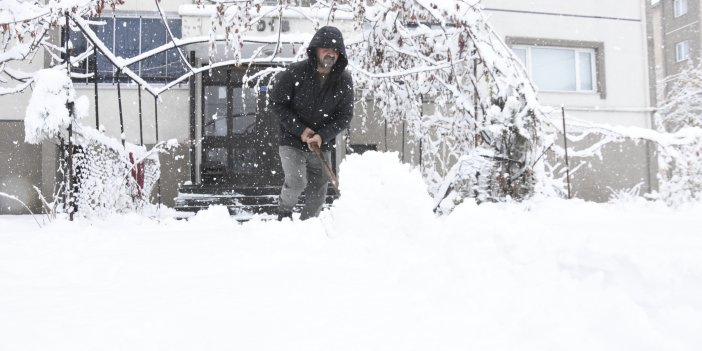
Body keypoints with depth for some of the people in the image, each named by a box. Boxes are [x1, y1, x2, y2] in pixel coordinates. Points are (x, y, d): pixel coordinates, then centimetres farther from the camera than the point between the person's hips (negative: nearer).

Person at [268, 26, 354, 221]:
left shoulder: (344, 80, -7)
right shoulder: (294, 72, -15)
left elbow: (345, 115, -2)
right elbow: (276, 103, -8)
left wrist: (323, 135, -18)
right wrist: (300, 129, -15)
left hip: (322, 145, 3)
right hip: (292, 141, -3)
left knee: (317, 196, 10)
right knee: (296, 181, -22)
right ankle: (284, 212, 10)